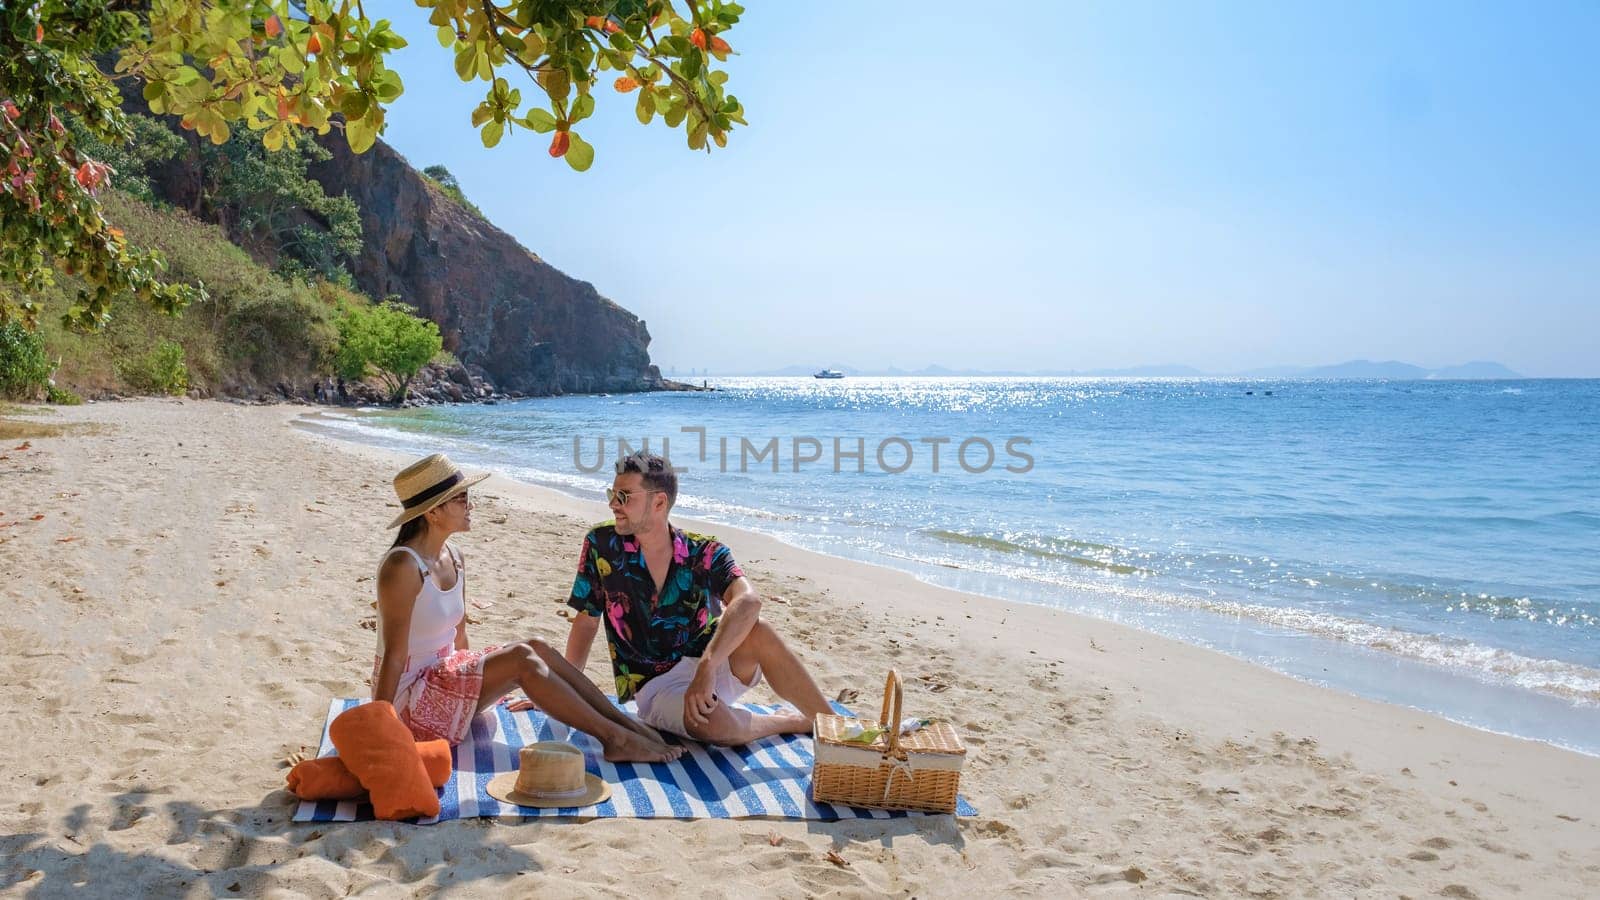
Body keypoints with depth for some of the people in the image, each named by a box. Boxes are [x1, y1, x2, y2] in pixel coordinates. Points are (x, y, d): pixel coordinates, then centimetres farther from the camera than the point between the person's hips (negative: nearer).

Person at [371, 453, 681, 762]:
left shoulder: (454, 559, 6)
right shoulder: (402, 566, -21)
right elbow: (394, 655, -22)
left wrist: (484, 682, 21)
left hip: (443, 675, 9)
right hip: (409, 699, -9)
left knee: (536, 648, -7)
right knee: (522, 658, -21)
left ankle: (629, 724, -10)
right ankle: (616, 739, -18)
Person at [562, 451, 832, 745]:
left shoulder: (705, 553, -9)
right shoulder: (602, 544, -4)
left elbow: (748, 602, -29)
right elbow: (586, 621, 6)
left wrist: (707, 666, -43)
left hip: (715, 668, 1)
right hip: (656, 688, -1)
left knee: (760, 633, -33)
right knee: (713, 723, -36)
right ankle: (799, 723, -7)